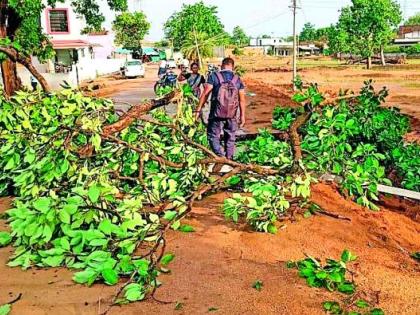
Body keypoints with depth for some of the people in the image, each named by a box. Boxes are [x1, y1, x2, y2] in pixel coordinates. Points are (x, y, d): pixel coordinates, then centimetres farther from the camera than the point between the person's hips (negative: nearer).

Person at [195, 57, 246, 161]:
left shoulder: (214, 76, -4)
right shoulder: (237, 79, 4)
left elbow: (205, 94, -9)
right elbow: (242, 99, 2)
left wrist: (198, 110, -5)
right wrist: (242, 115, 8)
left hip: (217, 113, -3)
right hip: (232, 115, 3)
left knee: (213, 136, 7)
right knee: (230, 138, 15)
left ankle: (221, 156, -10)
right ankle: (229, 159, 19)